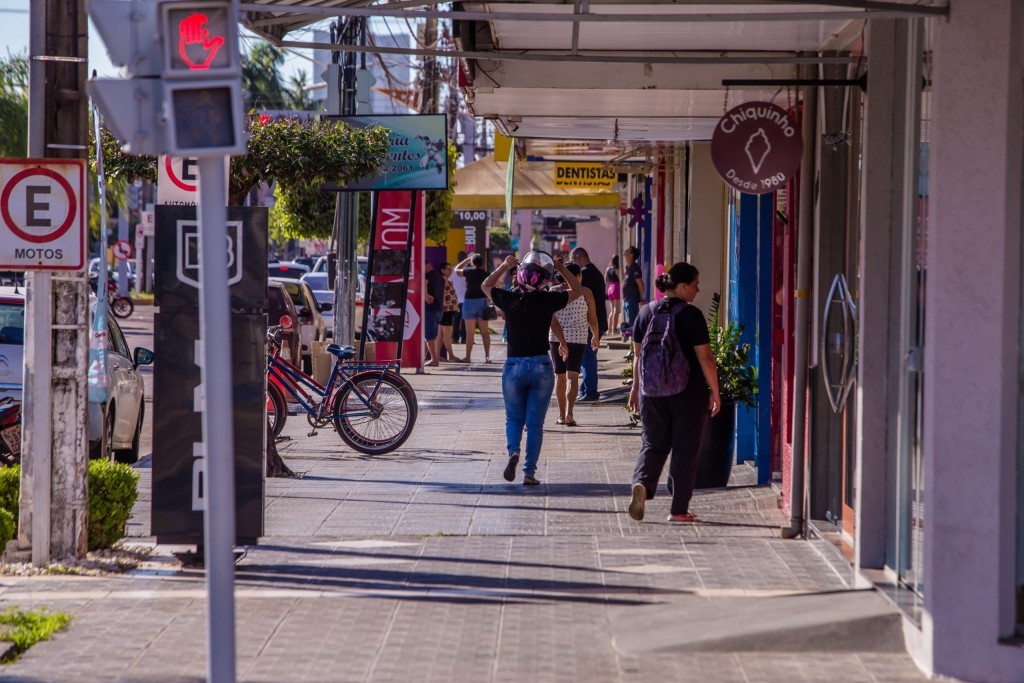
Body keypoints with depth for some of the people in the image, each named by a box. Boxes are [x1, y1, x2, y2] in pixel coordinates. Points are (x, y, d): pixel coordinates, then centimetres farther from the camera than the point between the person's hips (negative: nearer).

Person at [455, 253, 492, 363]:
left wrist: (467, 260, 16)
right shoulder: (485, 274, 0)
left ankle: (468, 356, 2)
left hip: (470, 301, -3)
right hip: (482, 301, 3)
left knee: (470, 332, 0)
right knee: (484, 331, 6)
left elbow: (457, 270, 11)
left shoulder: (469, 271, -7)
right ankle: (487, 356, 3)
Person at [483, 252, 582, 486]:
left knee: (513, 418, 17)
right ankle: (529, 472, 5)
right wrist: (561, 269, 13)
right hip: (541, 366, -1)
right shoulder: (547, 301, -9)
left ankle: (513, 451, -11)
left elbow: (486, 286, 16)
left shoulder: (508, 299, -6)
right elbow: (577, 291, 10)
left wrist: (504, 266, 15)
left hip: (514, 366, 1)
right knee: (535, 423, 7)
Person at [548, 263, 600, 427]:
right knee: (572, 376, -6)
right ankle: (569, 413, -23)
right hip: (578, 339, -2)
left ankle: (562, 415, 19)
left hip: (556, 338, 2)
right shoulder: (585, 293, -4)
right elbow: (593, 320, 2)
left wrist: (561, 342, -7)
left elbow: (552, 321, -8)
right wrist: (596, 336, 19)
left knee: (559, 376, 13)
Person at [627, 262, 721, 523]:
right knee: (685, 450, 6)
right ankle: (679, 509, 9)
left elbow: (638, 355, 10)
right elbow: (704, 357, -12)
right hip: (688, 392, -4)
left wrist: (636, 387, 20)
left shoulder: (646, 312, 3)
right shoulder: (691, 315, -11)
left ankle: (641, 484, -14)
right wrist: (715, 392, -4)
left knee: (653, 444, 14)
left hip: (652, 392, 4)